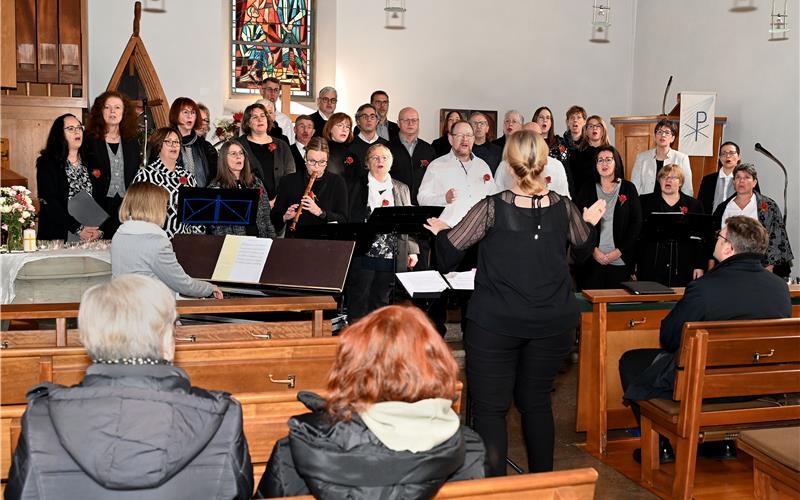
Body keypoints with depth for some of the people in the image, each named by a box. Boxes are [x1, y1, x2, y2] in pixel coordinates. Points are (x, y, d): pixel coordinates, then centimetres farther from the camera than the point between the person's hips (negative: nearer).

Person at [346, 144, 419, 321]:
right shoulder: (357, 186, 5)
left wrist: (412, 251, 6)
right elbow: (349, 220, 3)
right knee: (358, 305, 1)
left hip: (391, 259, 3)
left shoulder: (402, 189, 16)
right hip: (363, 258, -3)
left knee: (381, 303, 7)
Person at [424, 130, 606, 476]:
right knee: (536, 400, 19)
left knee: (490, 409, 6)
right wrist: (590, 222, 34)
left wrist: (441, 230, 12)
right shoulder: (564, 208, -3)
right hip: (552, 323, 4)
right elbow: (583, 251, 16)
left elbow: (448, 255, -8)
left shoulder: (492, 208, -13)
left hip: (496, 323, -4)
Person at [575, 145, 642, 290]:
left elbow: (636, 223, 2)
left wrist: (619, 251, -6)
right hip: (592, 261, 0)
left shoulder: (628, 189, 5)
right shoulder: (587, 190, 7)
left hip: (620, 260, 0)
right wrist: (593, 250, -8)